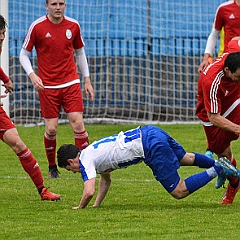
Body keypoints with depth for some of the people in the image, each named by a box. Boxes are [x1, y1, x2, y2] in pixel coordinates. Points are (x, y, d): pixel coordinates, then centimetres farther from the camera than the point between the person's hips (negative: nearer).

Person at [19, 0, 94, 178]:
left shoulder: (73, 26, 3)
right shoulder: (37, 27, -5)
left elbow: (80, 53, 16)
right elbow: (24, 54, 1)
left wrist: (87, 80, 15)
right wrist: (32, 75, -15)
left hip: (71, 83, 2)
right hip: (47, 86, -2)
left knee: (78, 123, -10)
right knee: (51, 129, -2)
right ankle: (52, 167, 19)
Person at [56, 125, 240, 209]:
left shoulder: (85, 161, -4)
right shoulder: (92, 152, 23)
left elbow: (89, 191, -16)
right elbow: (106, 179, 36)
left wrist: (80, 208, 3)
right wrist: (96, 205, 29)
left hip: (152, 147, -9)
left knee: (179, 192, -4)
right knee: (185, 158, 34)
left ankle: (218, 170, -7)